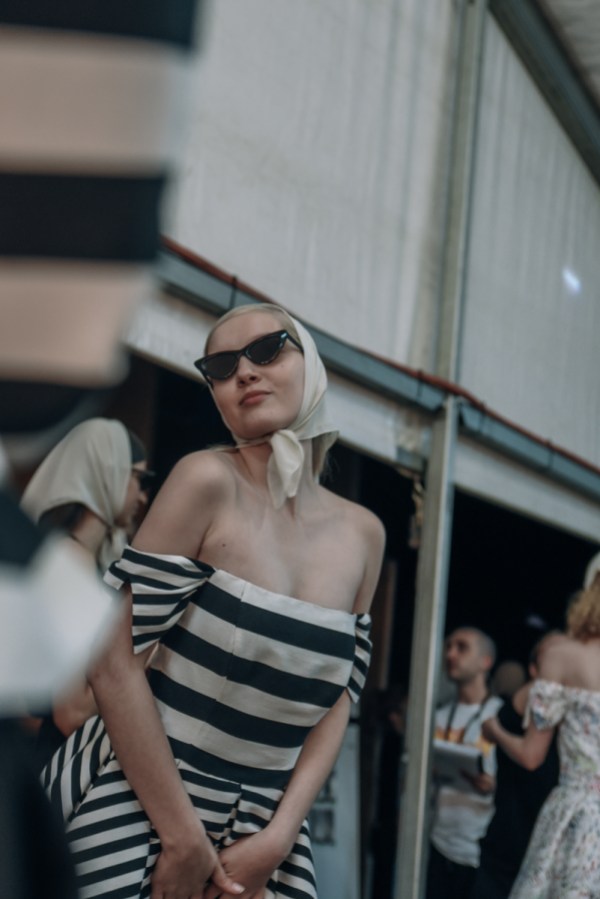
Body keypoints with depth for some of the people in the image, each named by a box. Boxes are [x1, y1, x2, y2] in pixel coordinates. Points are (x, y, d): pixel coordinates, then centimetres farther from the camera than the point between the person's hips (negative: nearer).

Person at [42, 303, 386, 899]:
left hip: (262, 822, 4)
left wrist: (276, 838, -6)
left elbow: (335, 704, 5)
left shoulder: (362, 534, 2)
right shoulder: (209, 480, -13)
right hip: (132, 800, -4)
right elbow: (113, 664, -15)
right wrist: (183, 838, -13)